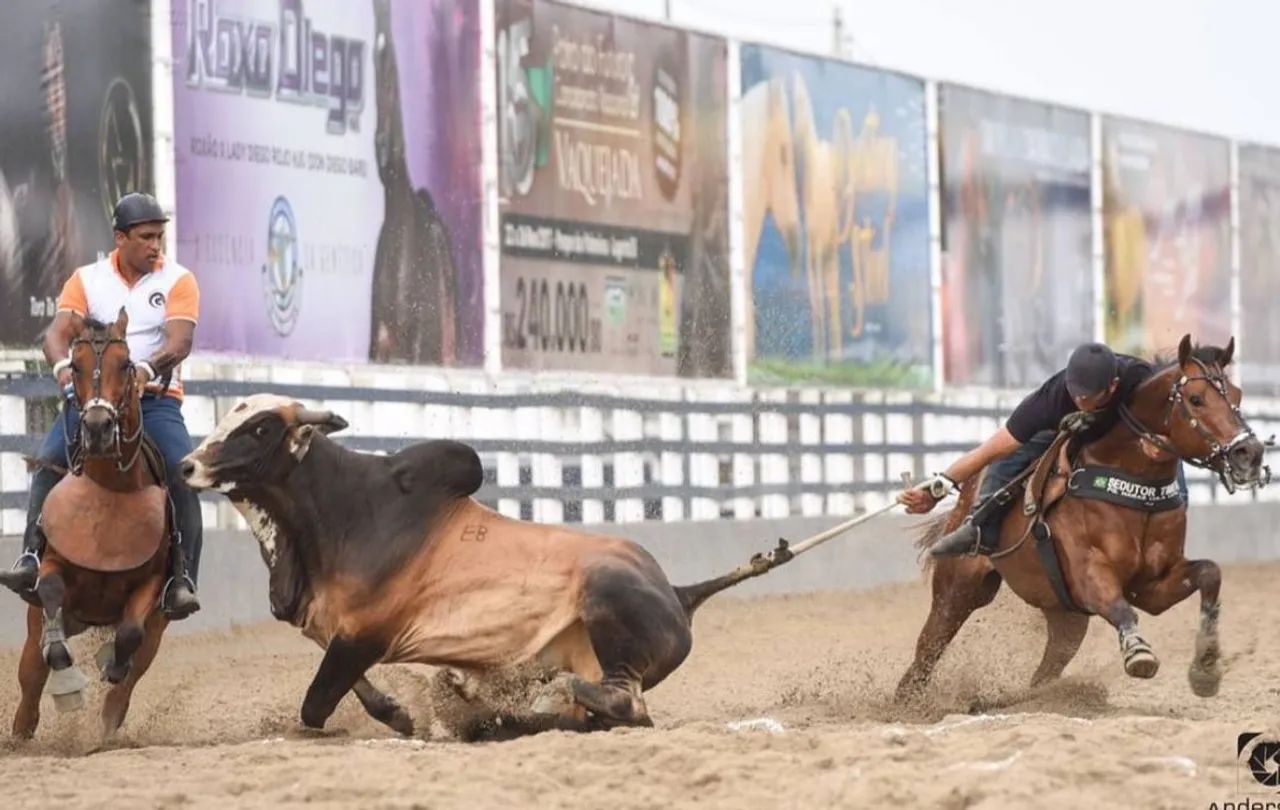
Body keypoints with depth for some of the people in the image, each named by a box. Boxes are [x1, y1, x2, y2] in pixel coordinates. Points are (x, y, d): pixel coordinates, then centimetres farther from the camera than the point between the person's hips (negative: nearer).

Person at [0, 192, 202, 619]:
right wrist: (63, 365, -29)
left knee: (183, 473, -22)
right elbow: (58, 333, -6)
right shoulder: (87, 279, 6)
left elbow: (180, 342, -15)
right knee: (49, 461, -20)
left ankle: (182, 578, -21)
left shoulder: (179, 281, 0)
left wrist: (147, 368, -35)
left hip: (156, 397, -2)